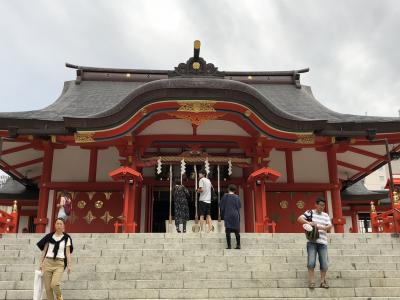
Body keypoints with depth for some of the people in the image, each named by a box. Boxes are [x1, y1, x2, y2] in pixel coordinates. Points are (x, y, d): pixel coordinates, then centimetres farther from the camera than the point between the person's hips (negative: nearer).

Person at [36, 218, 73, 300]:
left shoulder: (66, 238, 3)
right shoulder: (49, 236, 8)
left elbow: (68, 253, 2)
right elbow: (44, 250, 11)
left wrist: (69, 265, -7)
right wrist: (41, 262, 4)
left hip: (59, 263, -2)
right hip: (48, 262, 2)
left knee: (54, 284, -20)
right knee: (47, 287, 0)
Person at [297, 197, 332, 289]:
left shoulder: (326, 215, 14)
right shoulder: (310, 212, 4)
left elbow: (330, 226, 3)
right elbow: (299, 219, -6)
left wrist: (321, 227, -15)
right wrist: (308, 223, -23)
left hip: (322, 242, 3)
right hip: (312, 241, -3)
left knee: (324, 263, 2)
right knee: (311, 262, -10)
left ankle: (323, 281, 15)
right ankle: (311, 281, -2)